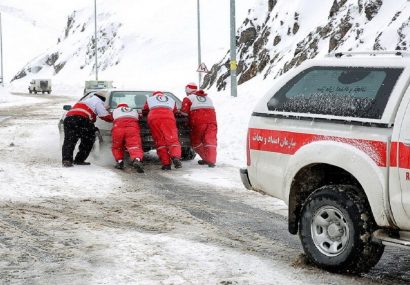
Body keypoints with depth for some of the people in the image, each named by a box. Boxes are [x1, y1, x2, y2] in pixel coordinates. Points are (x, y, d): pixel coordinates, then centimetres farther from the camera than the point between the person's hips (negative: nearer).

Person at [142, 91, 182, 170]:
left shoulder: (149, 99, 33)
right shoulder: (171, 100, 35)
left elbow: (144, 111, 36)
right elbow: (175, 111, 37)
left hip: (154, 118, 0)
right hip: (168, 117, 0)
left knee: (160, 142, -1)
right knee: (172, 139, -9)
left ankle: (166, 163, -12)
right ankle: (176, 157, -36)